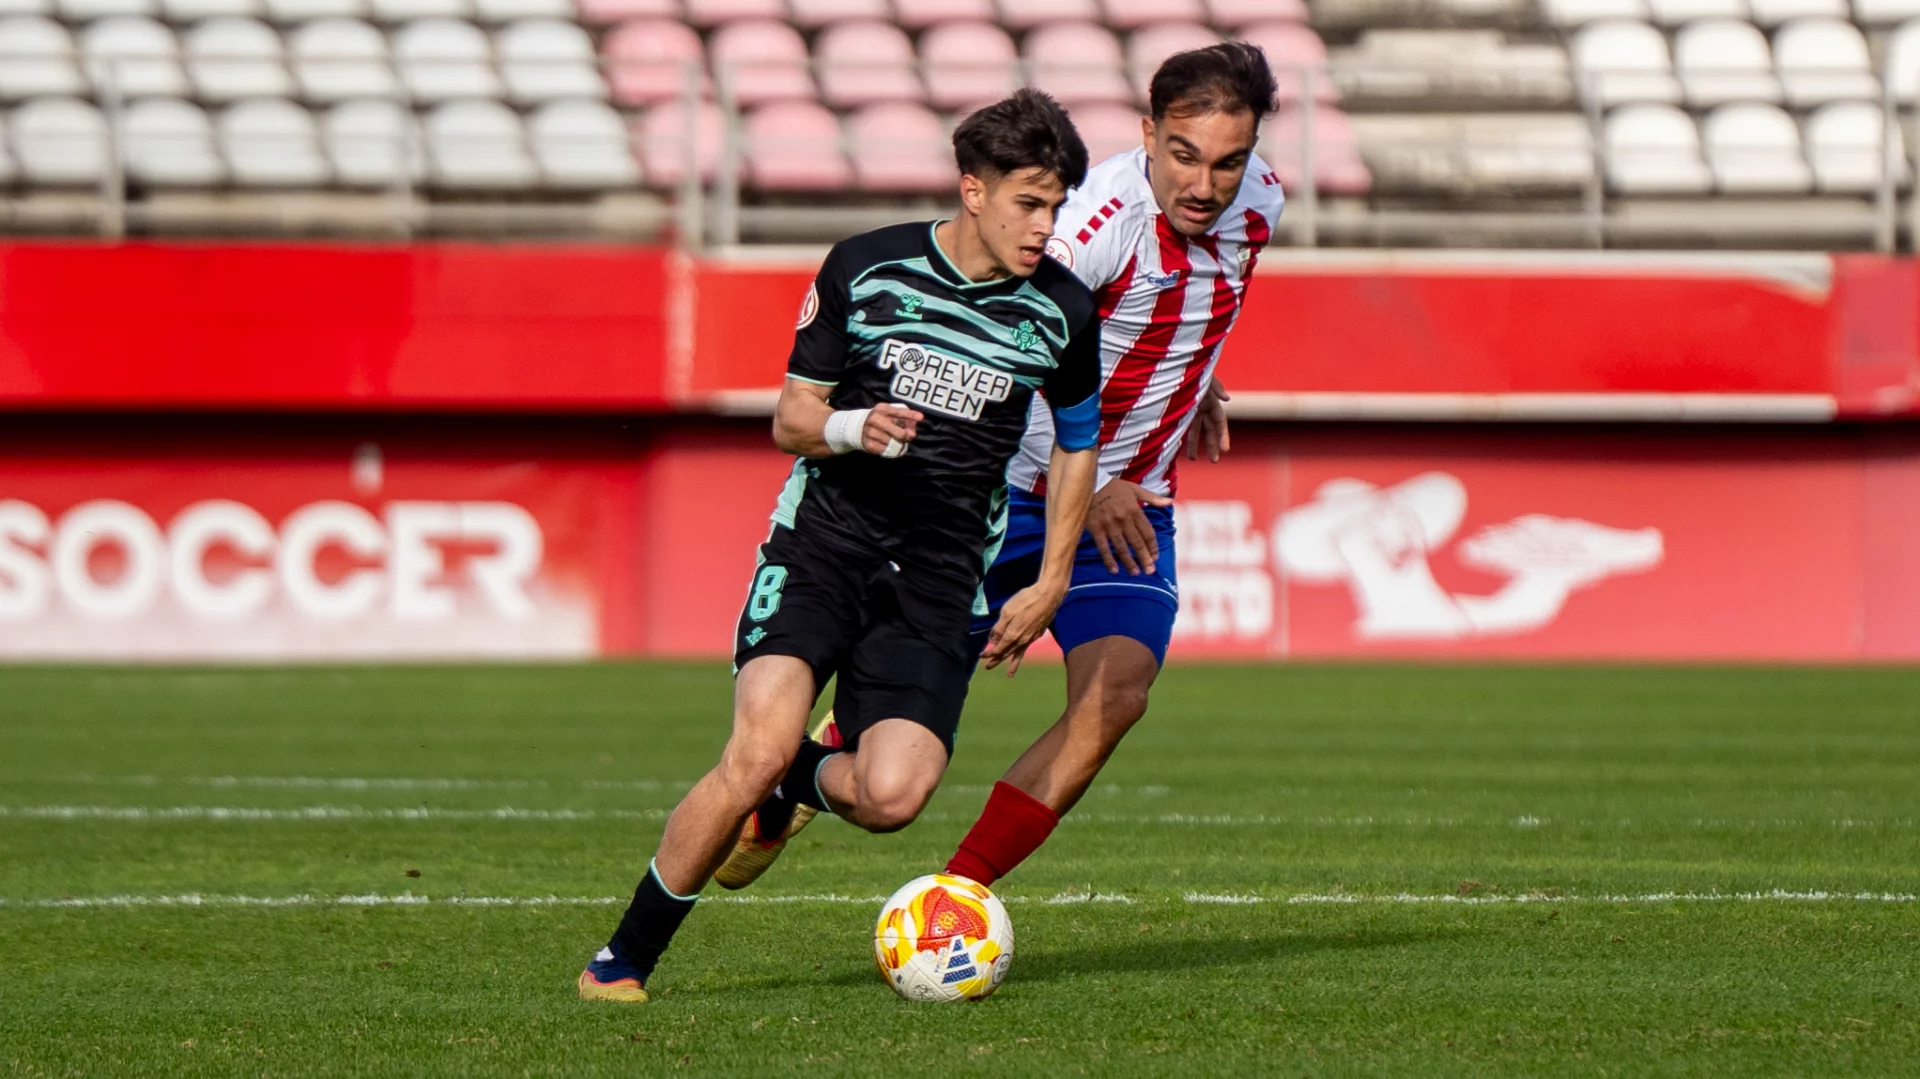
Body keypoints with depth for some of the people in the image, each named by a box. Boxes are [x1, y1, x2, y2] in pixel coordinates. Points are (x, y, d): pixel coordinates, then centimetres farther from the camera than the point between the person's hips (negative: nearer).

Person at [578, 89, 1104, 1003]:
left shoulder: (1060, 310, 2)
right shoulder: (863, 268, -2)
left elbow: (1077, 440, 19)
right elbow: (789, 421, 5)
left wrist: (1049, 586, 13)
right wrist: (852, 428, -18)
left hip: (939, 577, 2)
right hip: (823, 541, -2)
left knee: (890, 797, -20)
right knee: (760, 749, -23)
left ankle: (802, 786, 19)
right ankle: (622, 961, -7)